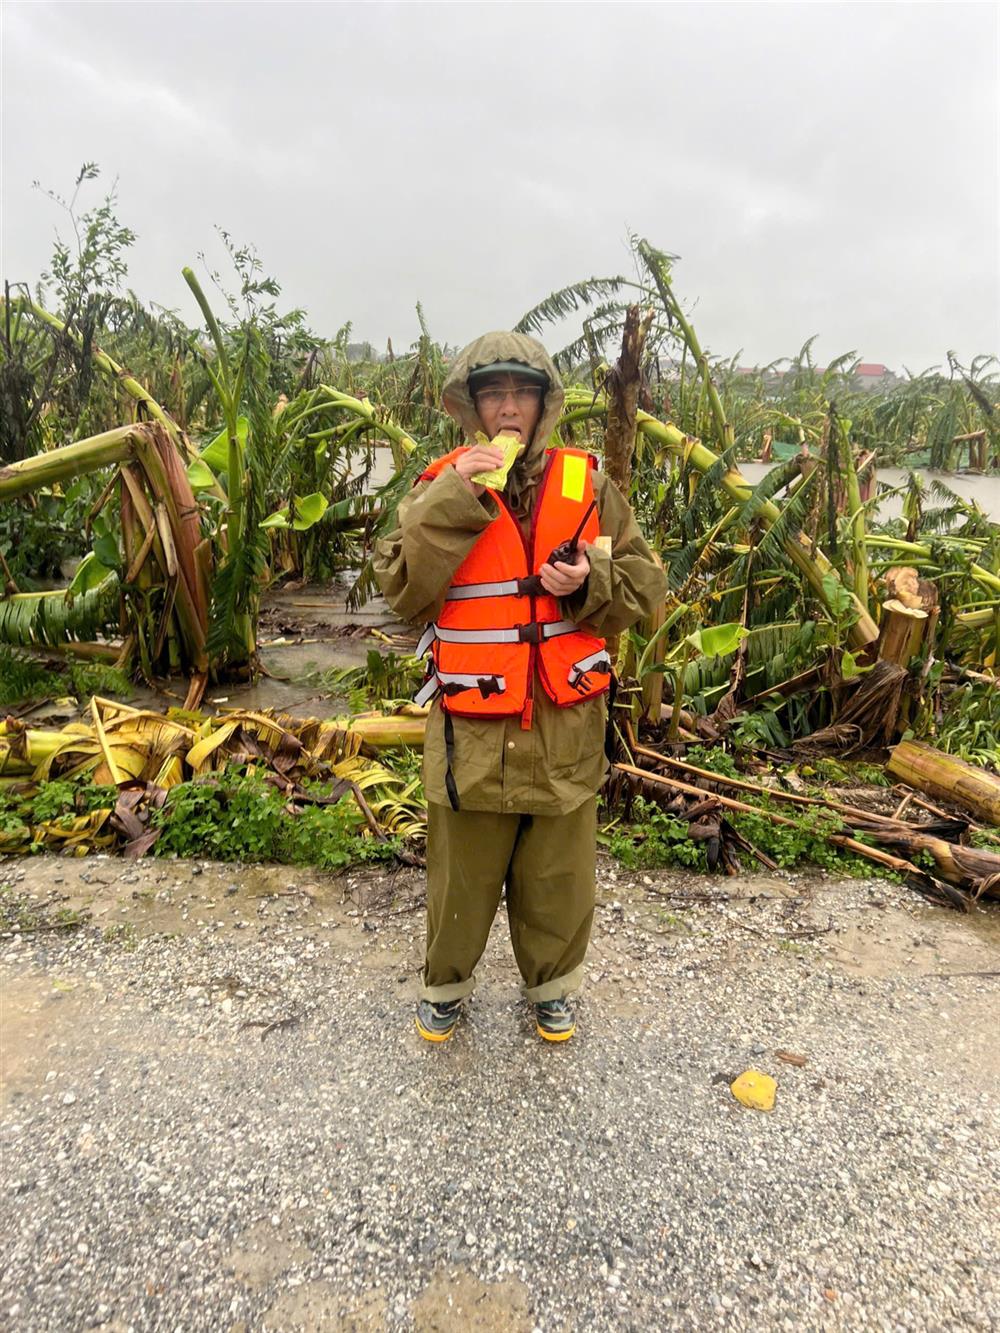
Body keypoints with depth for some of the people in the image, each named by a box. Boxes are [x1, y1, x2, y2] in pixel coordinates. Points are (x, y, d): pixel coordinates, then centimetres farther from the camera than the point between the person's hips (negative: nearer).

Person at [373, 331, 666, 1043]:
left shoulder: (586, 484, 2)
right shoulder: (443, 486, 0)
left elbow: (646, 582, 5)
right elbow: (402, 590, -12)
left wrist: (591, 583, -16)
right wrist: (453, 501, -20)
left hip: (566, 720, 2)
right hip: (471, 725, -1)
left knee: (559, 872, 17)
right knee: (462, 870, 15)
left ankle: (552, 986, 44)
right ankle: (446, 984, 42)